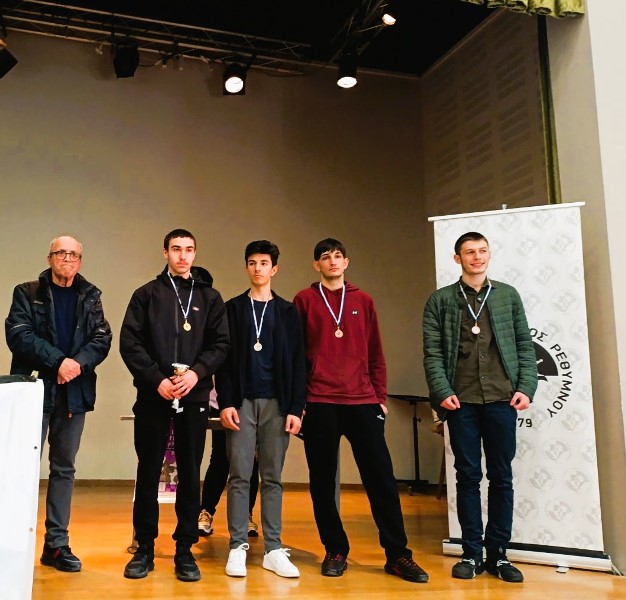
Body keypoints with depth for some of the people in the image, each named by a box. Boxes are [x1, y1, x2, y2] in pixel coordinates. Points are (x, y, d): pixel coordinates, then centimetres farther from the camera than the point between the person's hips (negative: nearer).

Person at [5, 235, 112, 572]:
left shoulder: (90, 297, 11)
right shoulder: (27, 293, 5)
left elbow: (102, 339, 2)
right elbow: (18, 334, -9)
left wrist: (79, 362, -17)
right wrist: (58, 361, -18)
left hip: (74, 392, 3)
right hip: (34, 389, -2)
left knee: (64, 468, 8)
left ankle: (57, 543, 15)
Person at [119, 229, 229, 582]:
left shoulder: (210, 297, 9)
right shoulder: (147, 294, 6)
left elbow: (221, 344, 3)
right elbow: (130, 342, -1)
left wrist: (197, 372, -14)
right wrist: (157, 379, -12)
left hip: (195, 397, 1)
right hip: (153, 396, 0)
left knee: (190, 474, 5)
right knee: (148, 472, 6)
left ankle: (185, 550, 16)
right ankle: (145, 548, 18)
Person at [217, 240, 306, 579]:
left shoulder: (287, 312, 8)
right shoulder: (232, 308, 7)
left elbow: (297, 363, 4)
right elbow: (224, 359, 2)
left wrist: (296, 408, -3)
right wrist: (226, 402, -8)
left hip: (276, 403, 1)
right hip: (242, 401, -1)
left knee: (273, 477, 5)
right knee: (239, 476, 0)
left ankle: (273, 550, 11)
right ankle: (238, 547, 7)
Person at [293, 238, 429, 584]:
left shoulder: (363, 301, 12)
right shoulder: (304, 301, 6)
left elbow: (375, 354, 12)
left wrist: (381, 396, 7)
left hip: (363, 402, 1)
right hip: (320, 403, -1)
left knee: (381, 479, 1)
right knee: (322, 482, 5)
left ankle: (397, 554, 11)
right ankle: (335, 551, 20)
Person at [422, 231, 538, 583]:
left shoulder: (508, 295, 10)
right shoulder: (440, 300, 6)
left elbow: (525, 345, 8)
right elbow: (433, 353, 0)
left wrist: (526, 387, -3)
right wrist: (442, 391, -11)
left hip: (502, 399, 1)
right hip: (462, 401, -1)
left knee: (502, 477, 6)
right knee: (468, 476, 4)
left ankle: (498, 553, 17)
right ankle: (472, 553, 13)